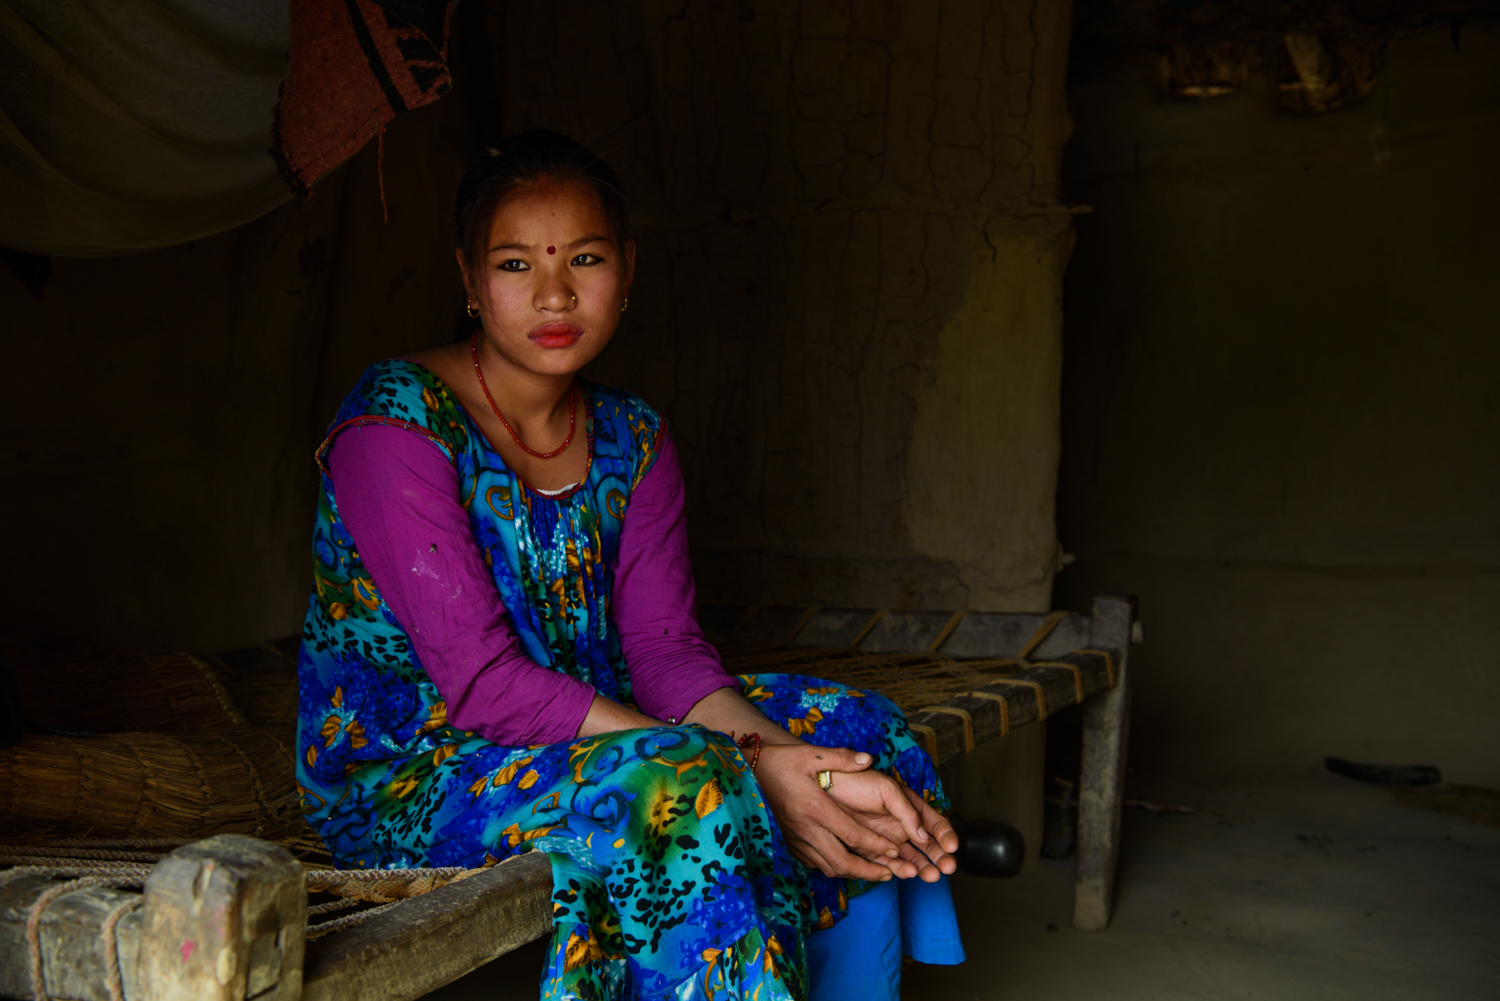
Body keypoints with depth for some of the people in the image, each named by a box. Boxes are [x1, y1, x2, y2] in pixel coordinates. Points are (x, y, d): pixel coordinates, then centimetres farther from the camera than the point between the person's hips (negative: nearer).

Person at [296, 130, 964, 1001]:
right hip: (401, 770, -6)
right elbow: (483, 684, -24)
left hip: (584, 737, 7)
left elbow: (666, 650, -5)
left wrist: (791, 760, -25)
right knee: (686, 792, -33)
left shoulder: (633, 441, 4)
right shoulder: (397, 427, -17)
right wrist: (739, 770, -29)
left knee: (855, 727, -6)